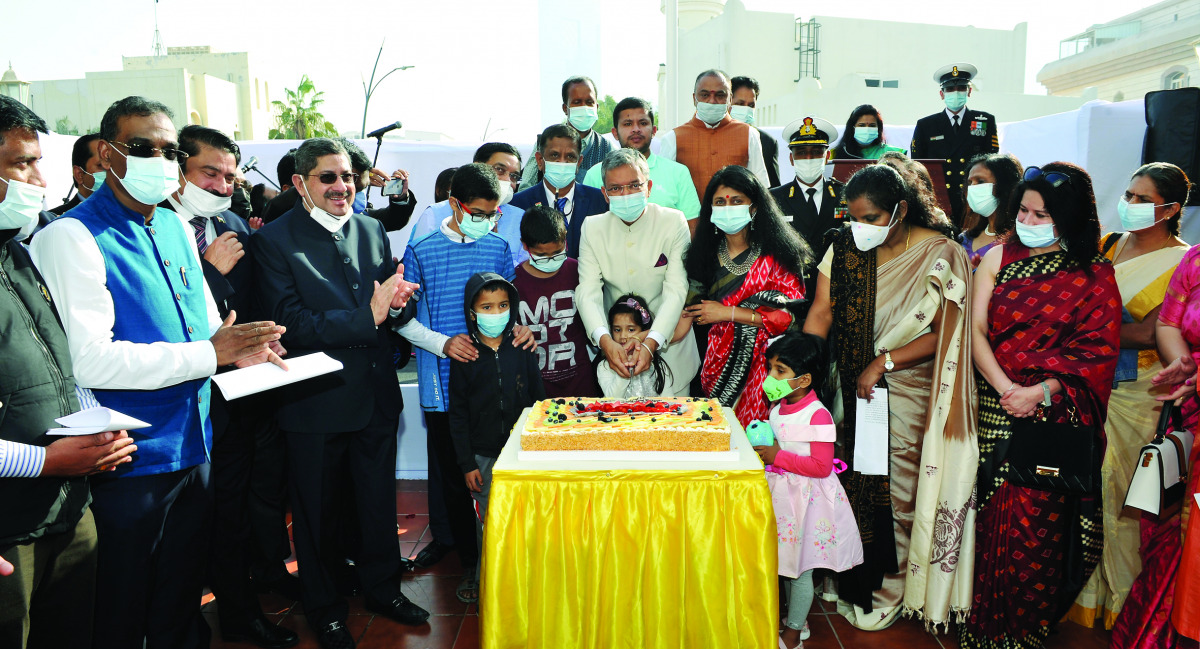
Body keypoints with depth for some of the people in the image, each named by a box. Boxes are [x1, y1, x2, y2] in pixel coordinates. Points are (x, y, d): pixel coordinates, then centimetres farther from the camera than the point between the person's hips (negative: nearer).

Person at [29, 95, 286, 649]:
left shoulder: (175, 226, 10)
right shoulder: (72, 236, -14)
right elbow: (89, 360, -24)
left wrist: (237, 348, -3)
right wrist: (209, 354, -22)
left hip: (193, 450, 7)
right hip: (128, 460, -7)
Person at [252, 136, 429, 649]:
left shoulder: (371, 229, 5)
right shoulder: (273, 240, -11)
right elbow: (292, 325, -20)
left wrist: (396, 302, -15)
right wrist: (368, 315, -26)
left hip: (377, 393, 5)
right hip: (316, 400, -4)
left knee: (379, 501, 19)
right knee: (315, 511, 15)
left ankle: (383, 588, 42)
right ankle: (323, 607, 37)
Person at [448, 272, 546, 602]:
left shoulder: (522, 351, 0)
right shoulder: (464, 356, -4)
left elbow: (539, 400, 5)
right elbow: (457, 415, -1)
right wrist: (467, 463, -3)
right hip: (483, 456, -1)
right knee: (487, 522, 8)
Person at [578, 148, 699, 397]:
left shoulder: (673, 222, -9)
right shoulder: (592, 228, -3)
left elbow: (676, 291, -16)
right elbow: (587, 292, -12)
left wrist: (651, 343, -30)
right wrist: (605, 341, -30)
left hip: (667, 343, -1)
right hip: (615, 345, 1)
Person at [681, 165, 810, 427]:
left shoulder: (776, 254, -5)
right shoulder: (705, 253, 9)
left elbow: (790, 316, -11)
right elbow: (692, 307, 13)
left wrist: (728, 312, -11)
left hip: (763, 365, -3)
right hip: (717, 364, 4)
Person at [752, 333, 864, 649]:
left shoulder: (818, 415, -21)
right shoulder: (778, 408, 4)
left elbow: (821, 466, -24)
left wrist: (778, 457, -23)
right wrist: (762, 447, 1)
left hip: (806, 498, -8)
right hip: (782, 493, 8)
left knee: (801, 568, 5)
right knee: (787, 562, 19)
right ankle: (797, 619, 38)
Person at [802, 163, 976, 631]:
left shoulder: (940, 255, -10)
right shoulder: (845, 246, 0)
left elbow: (944, 334, -11)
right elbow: (822, 312, -3)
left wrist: (884, 361, -19)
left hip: (908, 396, -3)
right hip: (852, 389, 3)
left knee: (897, 490, 4)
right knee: (851, 481, 9)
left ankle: (888, 591, 25)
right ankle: (850, 582, 29)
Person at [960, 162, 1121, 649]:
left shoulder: (1095, 277, 1)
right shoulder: (998, 259, 5)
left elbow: (1098, 355, -5)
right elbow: (975, 330, -2)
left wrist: (1039, 392, -18)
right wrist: (1004, 387, -15)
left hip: (1053, 419, -1)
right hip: (994, 414, 2)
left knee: (1037, 523, 1)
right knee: (992, 517, 6)